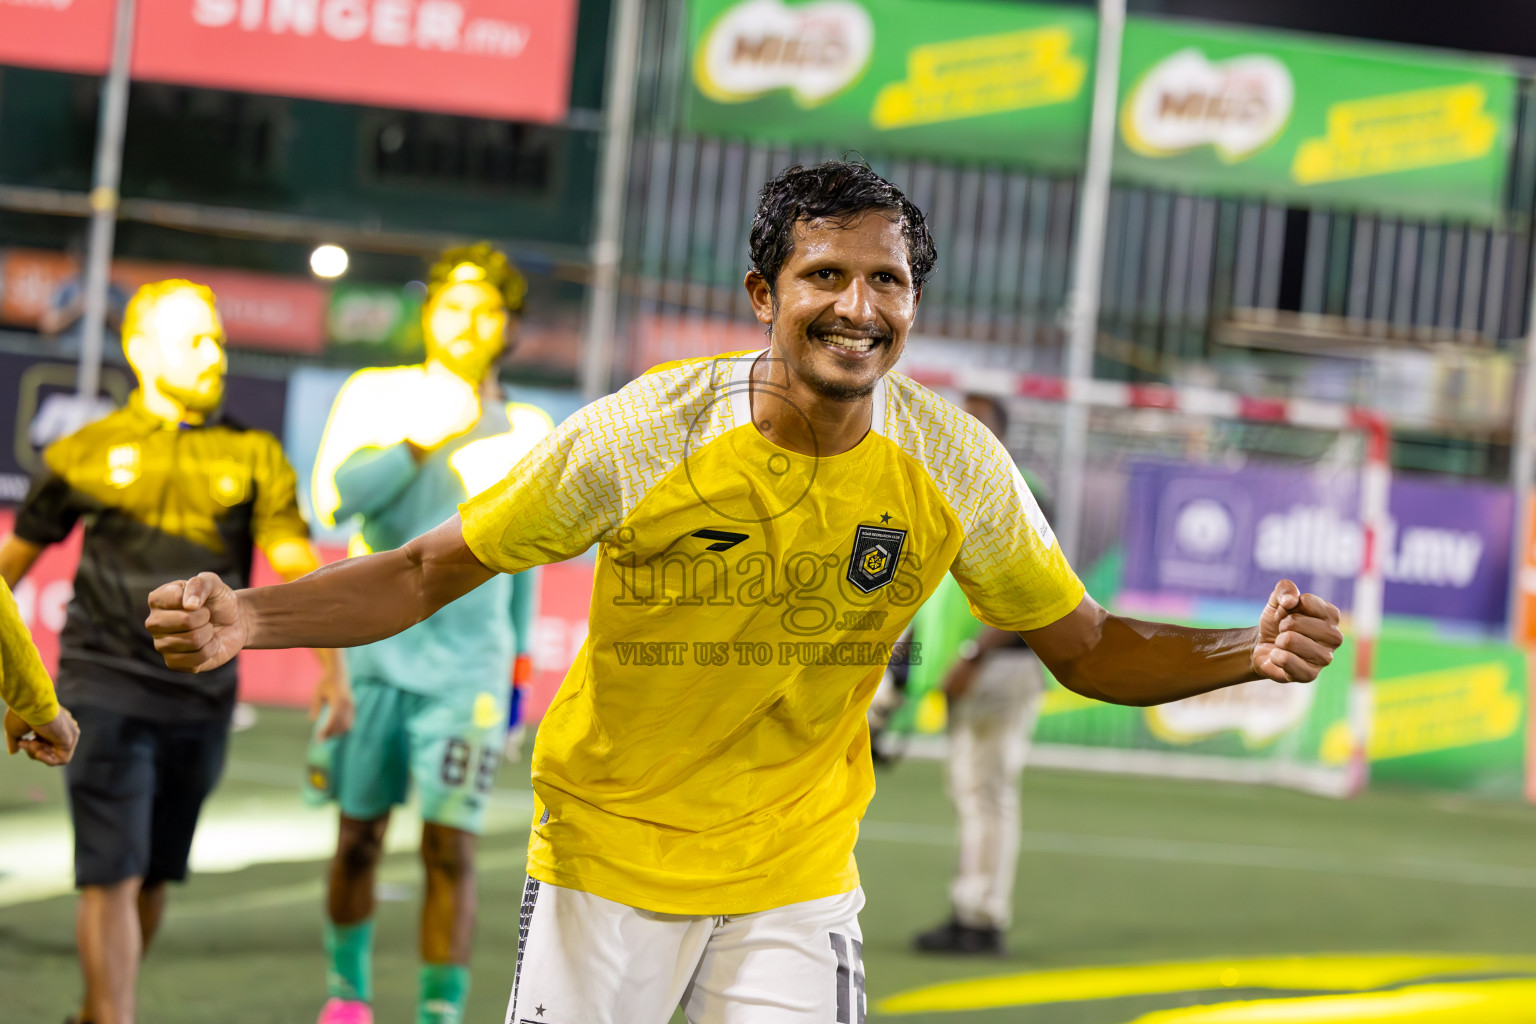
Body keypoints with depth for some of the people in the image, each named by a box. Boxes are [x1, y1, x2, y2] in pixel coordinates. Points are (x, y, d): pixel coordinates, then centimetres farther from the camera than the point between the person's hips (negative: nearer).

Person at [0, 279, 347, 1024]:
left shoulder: (253, 457, 5)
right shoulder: (88, 453, 2)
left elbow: (298, 568, -1)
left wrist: (331, 670, -12)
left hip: (201, 701, 3)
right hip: (106, 690, -2)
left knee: (154, 879, 12)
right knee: (112, 877, -10)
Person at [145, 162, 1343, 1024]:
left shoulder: (953, 464, -11)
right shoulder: (643, 434, -18)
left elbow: (1087, 648, 2)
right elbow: (427, 573, -10)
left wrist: (1246, 653, -17)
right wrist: (247, 620, -26)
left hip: (796, 879, 1)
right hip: (606, 858, -1)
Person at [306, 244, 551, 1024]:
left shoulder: (527, 432, 8)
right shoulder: (375, 396, 1)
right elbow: (335, 497, -14)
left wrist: (519, 661, 21)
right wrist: (424, 441, -23)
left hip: (468, 669, 0)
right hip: (374, 656, 0)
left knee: (450, 849, -8)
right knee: (359, 834, 10)